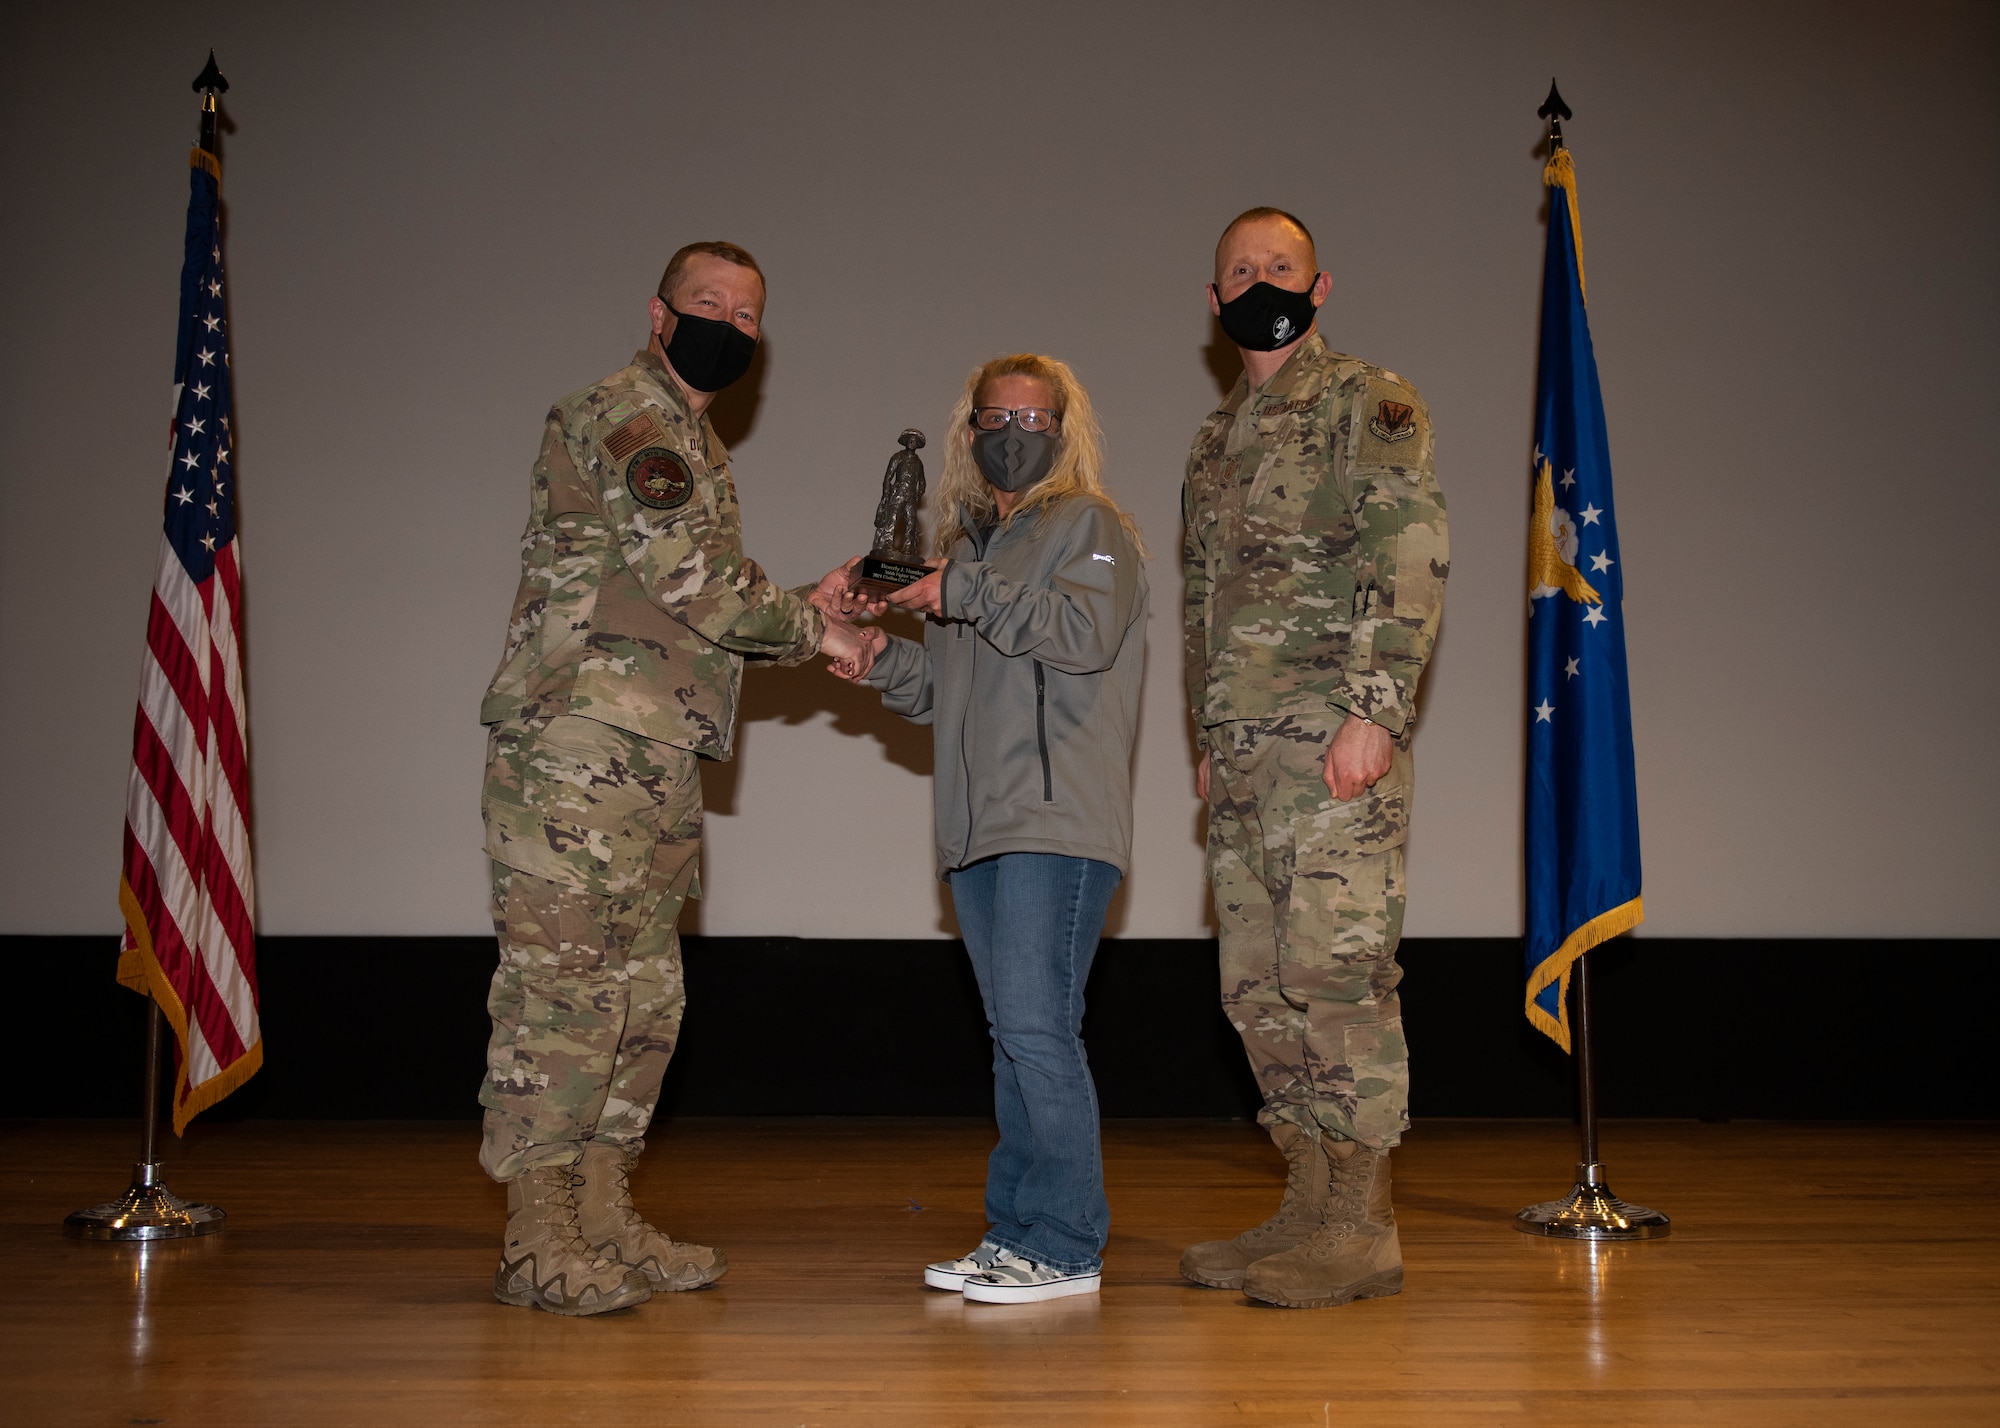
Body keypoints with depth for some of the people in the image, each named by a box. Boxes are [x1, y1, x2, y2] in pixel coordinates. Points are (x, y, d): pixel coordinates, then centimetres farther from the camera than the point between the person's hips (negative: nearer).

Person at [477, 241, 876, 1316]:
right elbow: (692, 576, -18)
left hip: (654, 764, 10)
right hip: (572, 752, -10)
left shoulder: (695, 445, 24)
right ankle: (538, 1243, -2)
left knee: (643, 997, 12)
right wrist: (812, 628, -6)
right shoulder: (621, 414, -7)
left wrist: (800, 612, 11)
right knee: (561, 989, -8)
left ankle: (604, 1223, 20)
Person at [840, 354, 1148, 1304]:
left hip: (1061, 823, -7)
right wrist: (882, 656, 6)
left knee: (1035, 1026, -12)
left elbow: (1087, 631, -16)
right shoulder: (966, 543, 23)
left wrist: (965, 593, -14)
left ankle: (1064, 1246, -5)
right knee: (1015, 1036, 10)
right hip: (977, 830, 7)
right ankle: (1013, 1234, 16)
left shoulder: (1090, 525, 3)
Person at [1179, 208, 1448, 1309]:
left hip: (1337, 739, -8)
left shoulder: (1368, 403, 0)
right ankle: (1310, 1208, 16)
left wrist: (1375, 709, -20)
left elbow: (1412, 559, -11)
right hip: (1244, 752, 8)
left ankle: (1361, 1229, -2)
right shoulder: (1215, 440, 23)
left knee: (1336, 970, -9)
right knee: (1259, 984, 8)